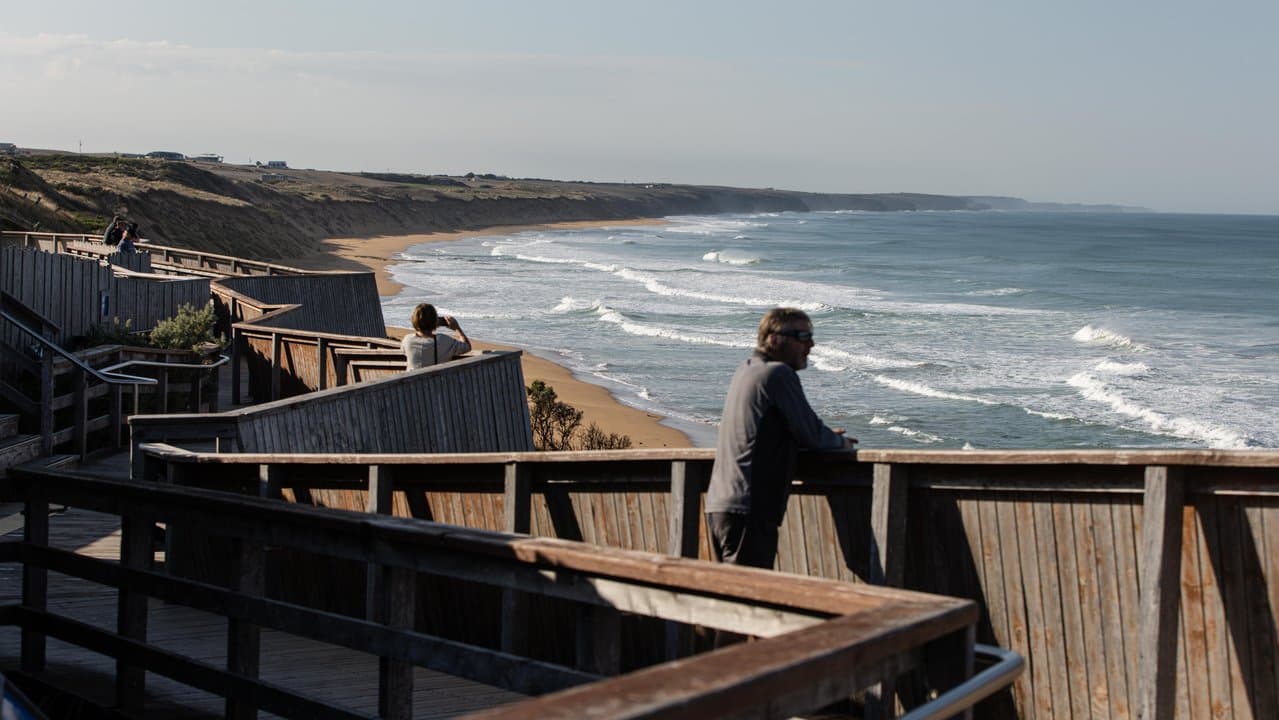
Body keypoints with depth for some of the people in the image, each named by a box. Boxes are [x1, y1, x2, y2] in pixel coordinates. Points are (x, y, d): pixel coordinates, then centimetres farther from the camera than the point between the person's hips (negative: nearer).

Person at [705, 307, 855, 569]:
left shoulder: (745, 370, 18)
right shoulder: (778, 374, -10)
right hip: (748, 508, -10)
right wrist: (841, 442, 13)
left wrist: (826, 437, 19)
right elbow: (811, 435, -8)